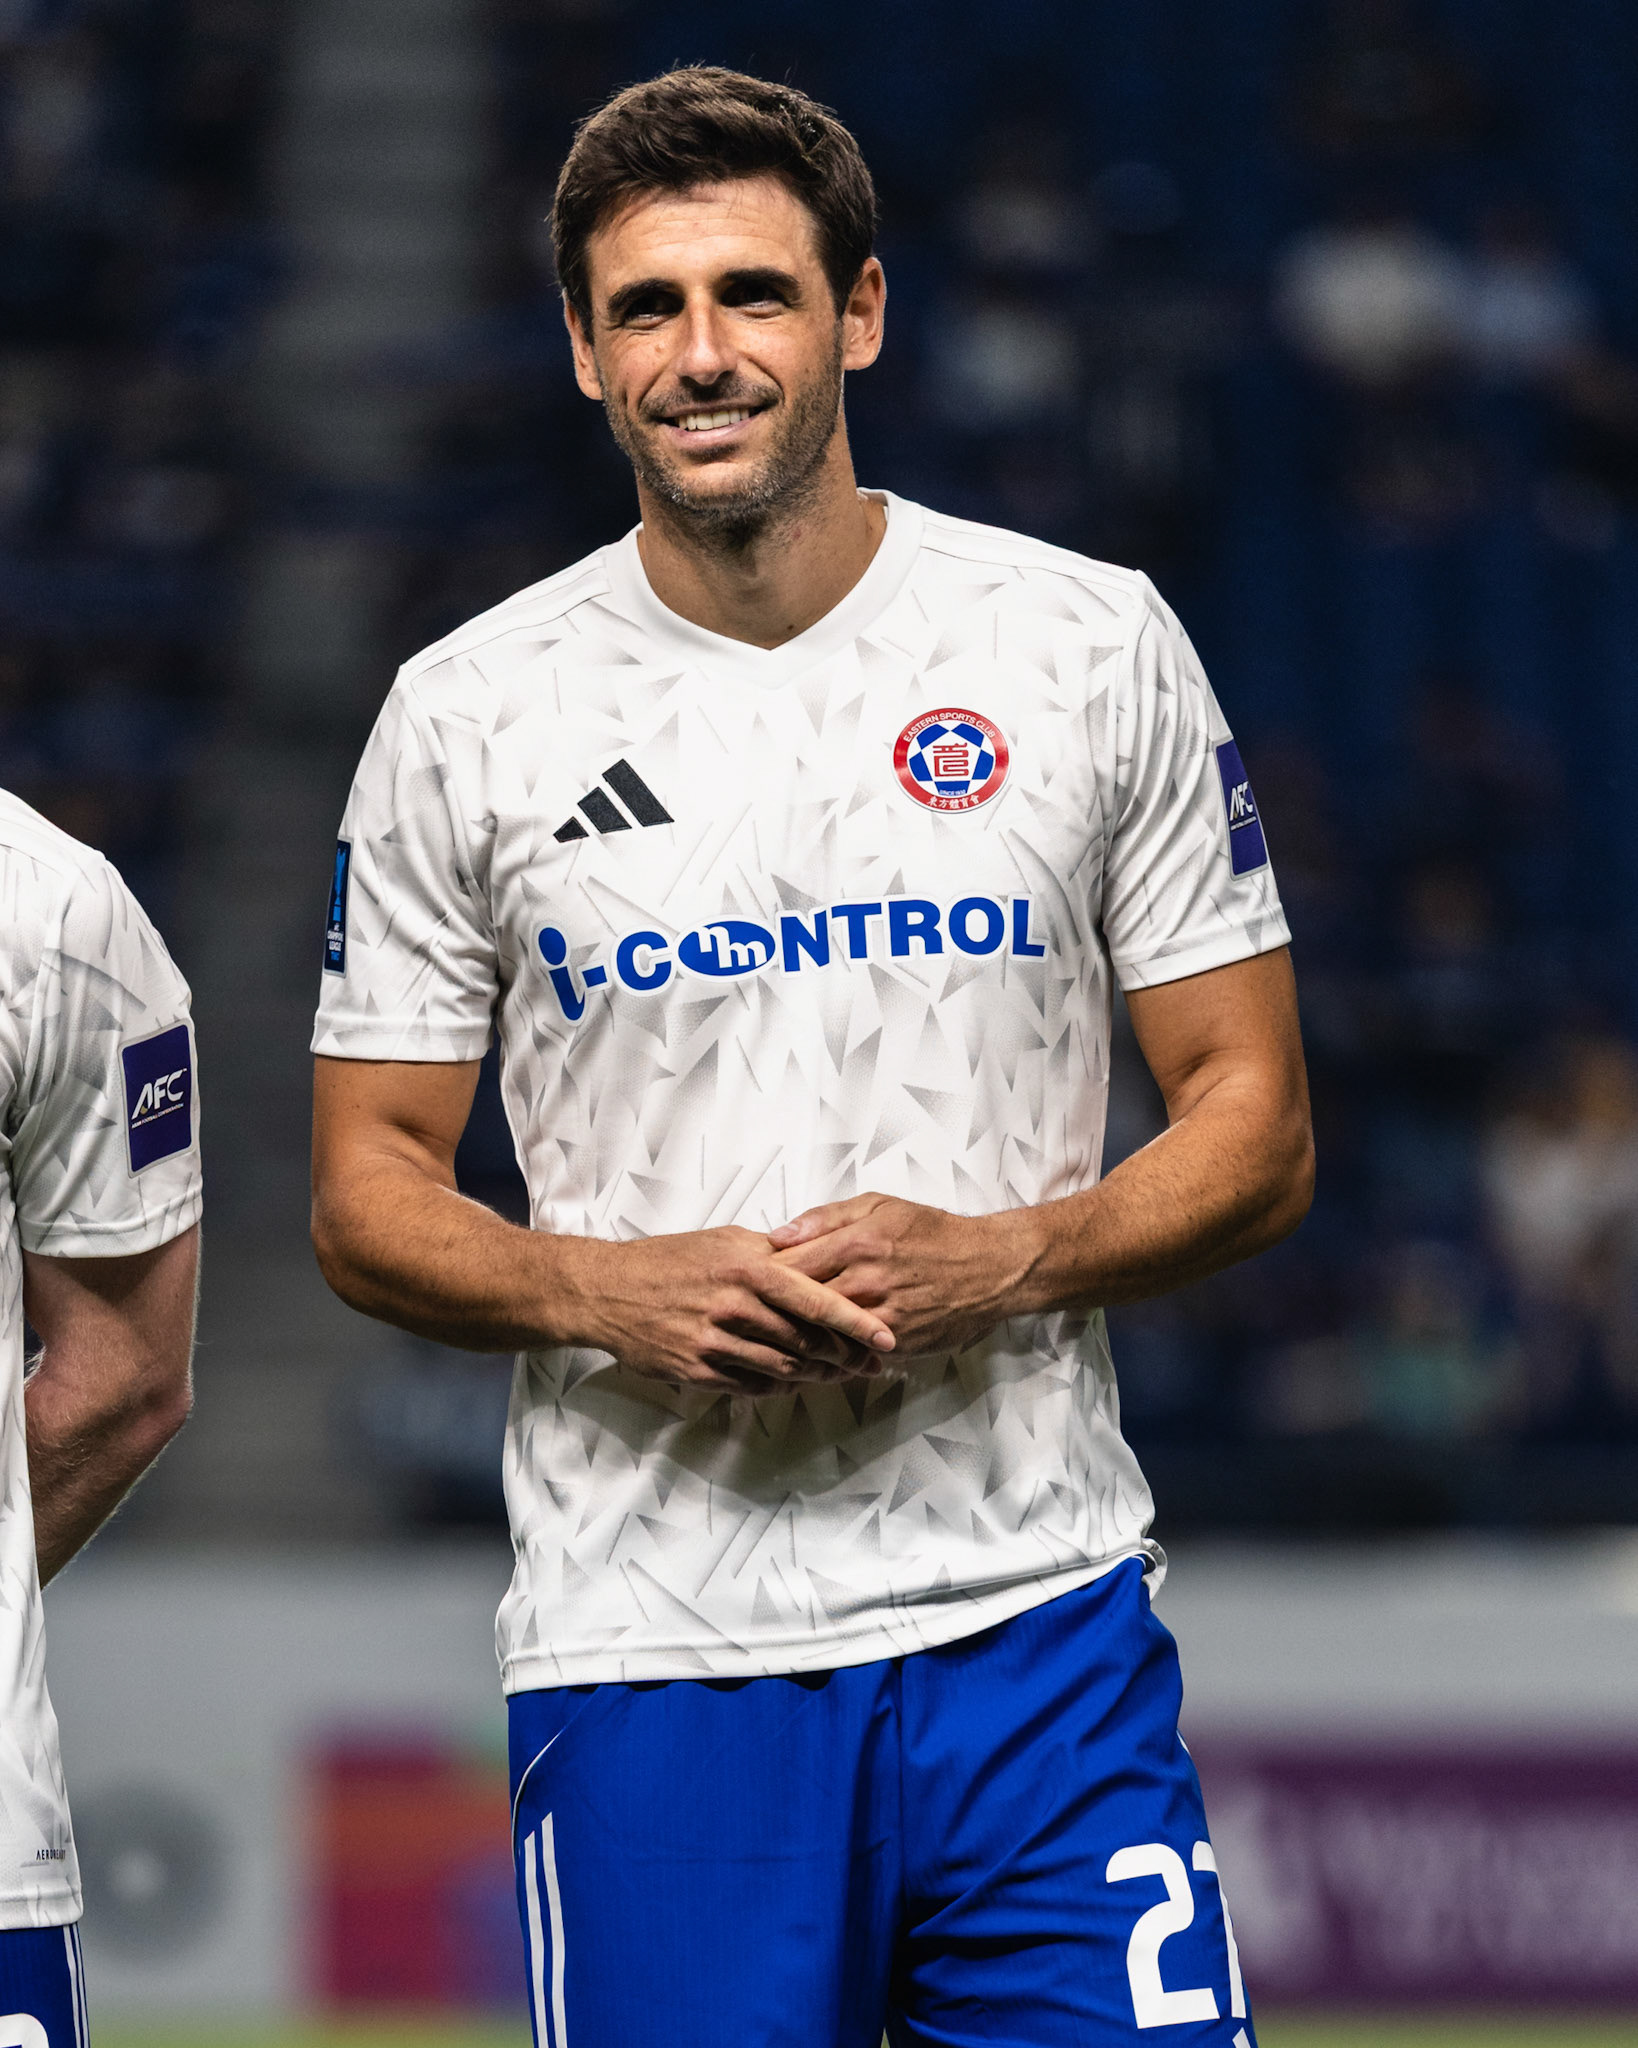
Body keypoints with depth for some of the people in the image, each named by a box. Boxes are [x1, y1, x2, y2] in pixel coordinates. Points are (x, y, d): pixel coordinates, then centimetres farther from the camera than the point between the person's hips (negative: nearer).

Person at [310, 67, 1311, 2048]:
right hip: (649, 1646, 0)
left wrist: (1000, 1260, -11)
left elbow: (1255, 1126, 7)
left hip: (1035, 1612, 0)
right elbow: (365, 1191, 8)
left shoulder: (1093, 643, 4)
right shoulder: (467, 714, 4)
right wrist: (606, 1293, -11)